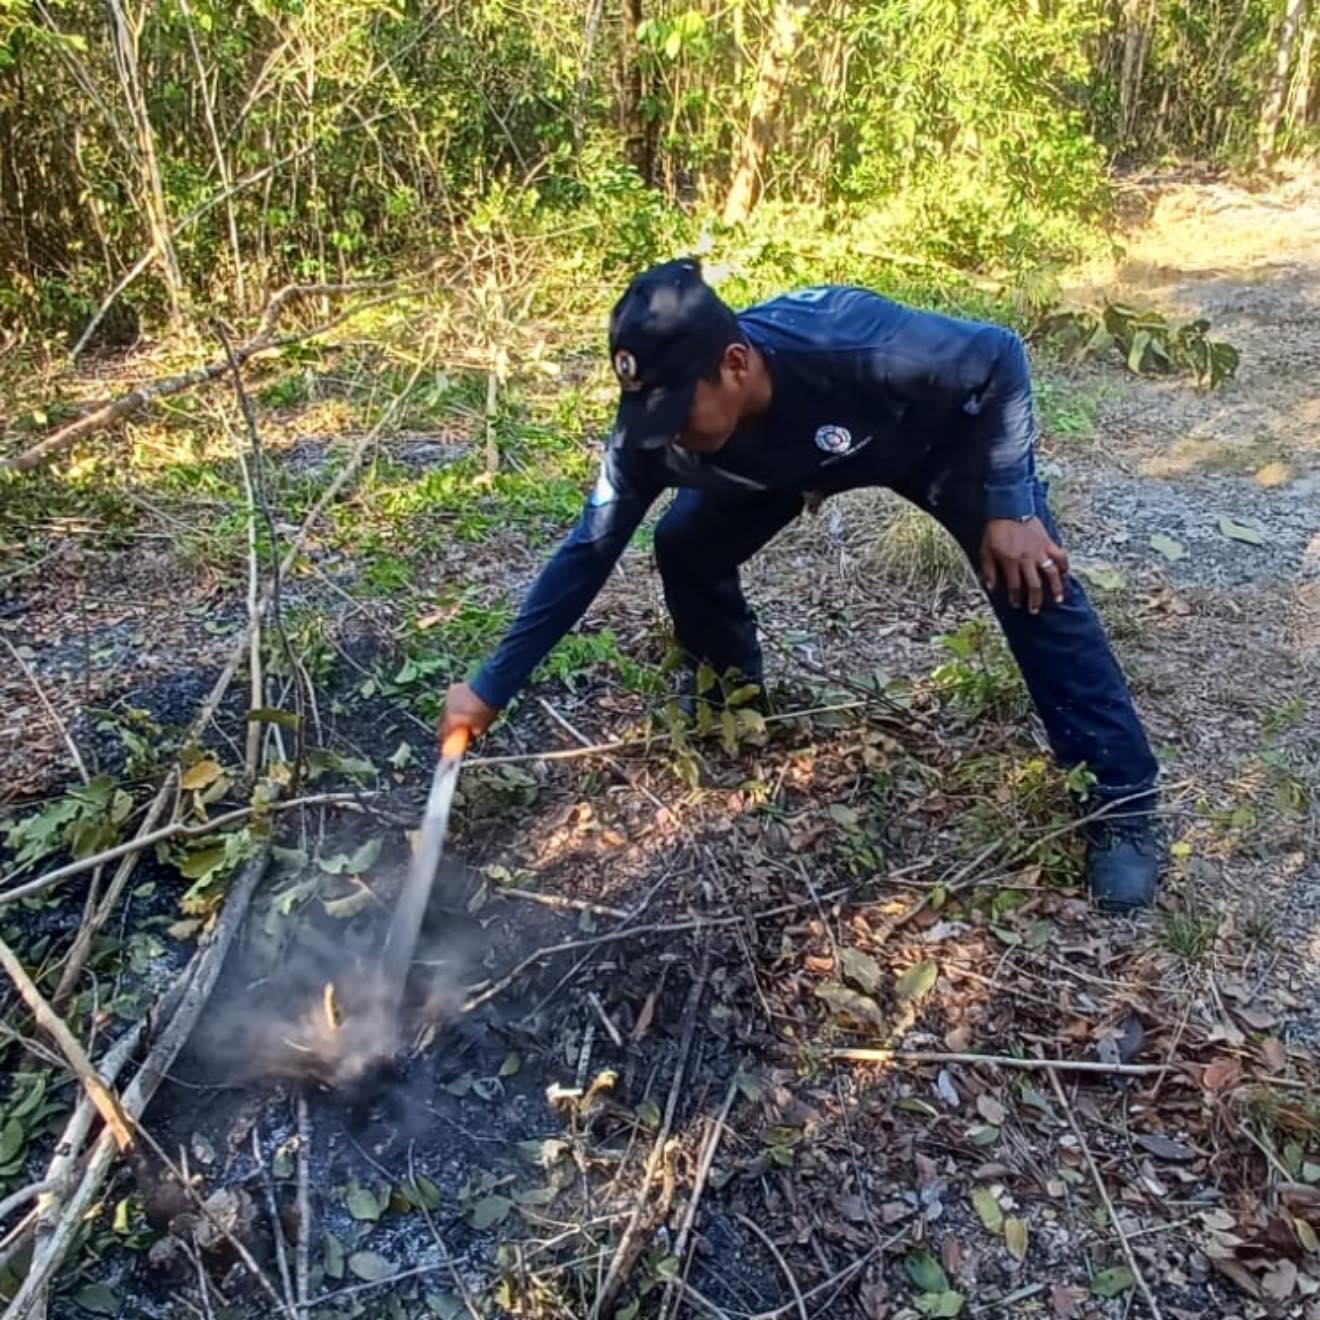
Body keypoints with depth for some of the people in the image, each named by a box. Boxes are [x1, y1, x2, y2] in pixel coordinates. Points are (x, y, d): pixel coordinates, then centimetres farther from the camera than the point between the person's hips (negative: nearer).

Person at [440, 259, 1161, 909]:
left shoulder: (855, 344, -44)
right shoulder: (653, 429, -31)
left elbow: (999, 357, -27)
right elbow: (587, 552, -21)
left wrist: (1011, 506, -31)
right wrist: (493, 687, -20)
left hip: (940, 424, -3)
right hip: (797, 456, 4)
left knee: (1029, 573, -17)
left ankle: (1122, 799, -6)